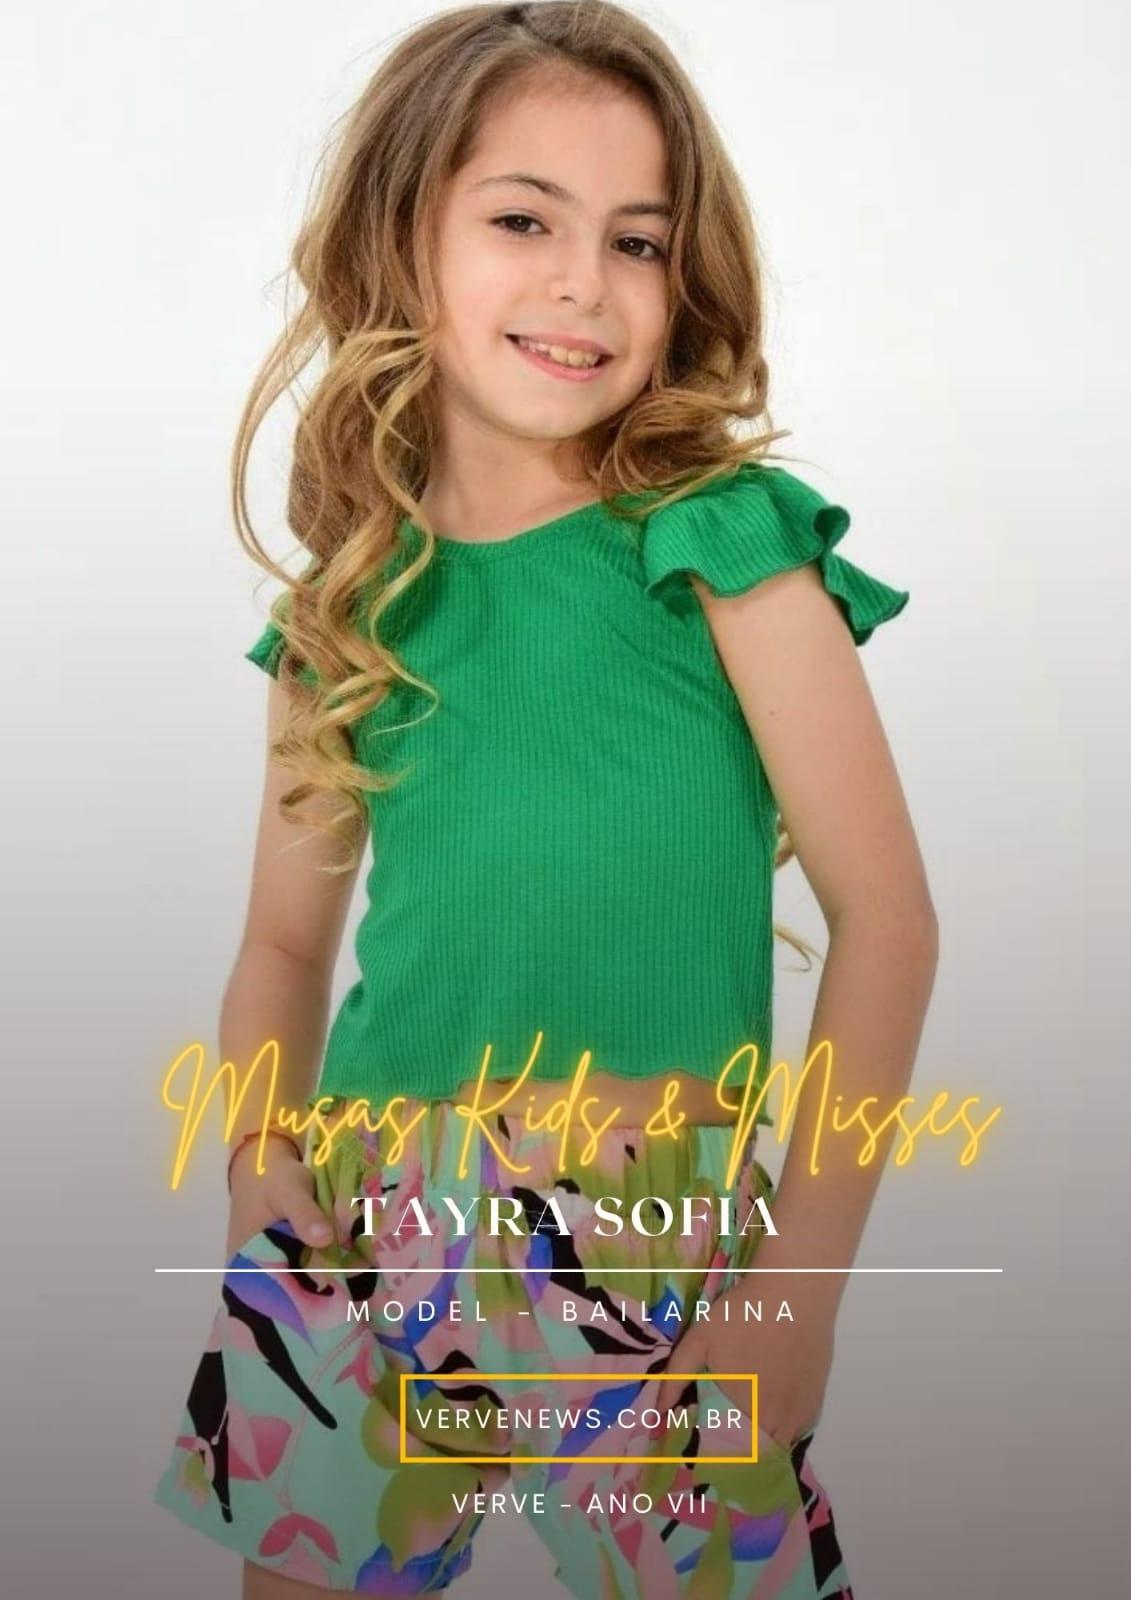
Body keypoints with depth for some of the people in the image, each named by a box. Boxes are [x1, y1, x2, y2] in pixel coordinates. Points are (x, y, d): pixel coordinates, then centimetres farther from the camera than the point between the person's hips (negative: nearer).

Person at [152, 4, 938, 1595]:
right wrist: (261, 1156, -6)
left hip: (658, 1247, -3)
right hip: (361, 1243, 4)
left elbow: (883, 912, -10)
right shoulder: (348, 600, 5)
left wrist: (800, 1280, -13)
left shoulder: (718, 534, -7)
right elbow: (286, 937, 12)